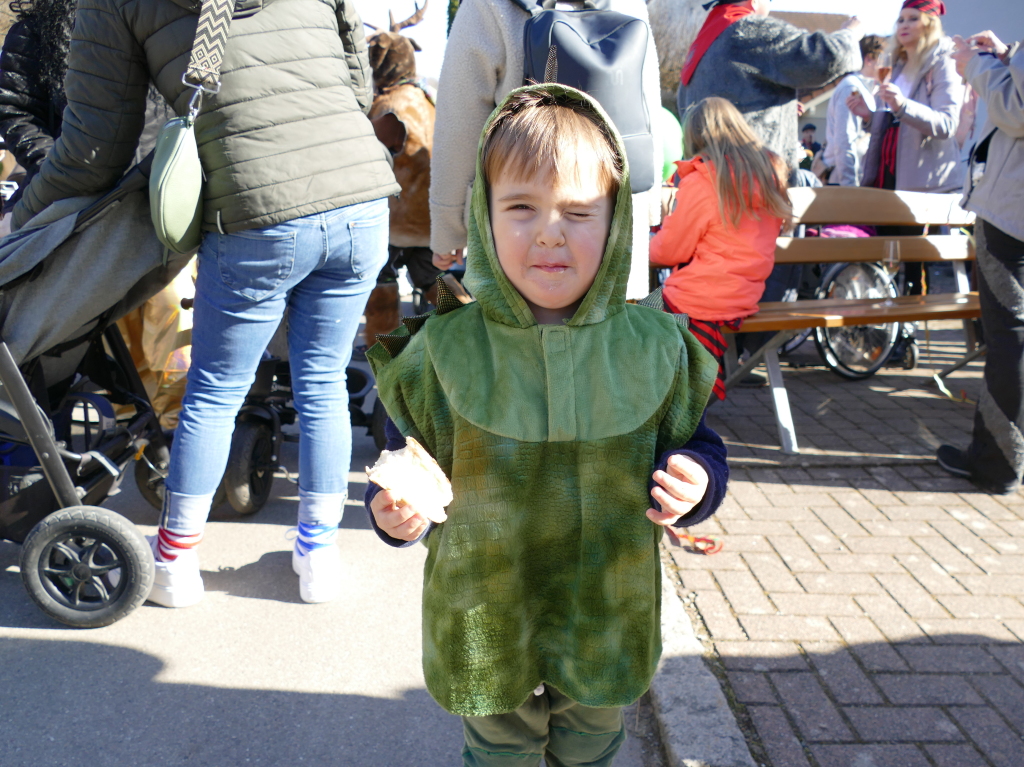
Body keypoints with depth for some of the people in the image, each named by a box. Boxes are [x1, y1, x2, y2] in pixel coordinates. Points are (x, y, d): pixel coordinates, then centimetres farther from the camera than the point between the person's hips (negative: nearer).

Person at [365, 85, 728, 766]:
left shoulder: (652, 346, -10)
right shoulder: (445, 349, -13)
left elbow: (699, 445, 2)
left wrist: (694, 484, -19)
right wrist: (396, 511, -25)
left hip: (607, 625, 2)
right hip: (484, 629, -1)